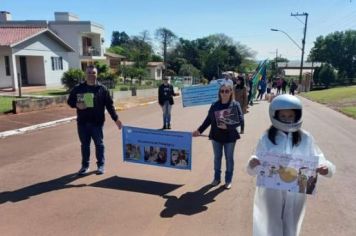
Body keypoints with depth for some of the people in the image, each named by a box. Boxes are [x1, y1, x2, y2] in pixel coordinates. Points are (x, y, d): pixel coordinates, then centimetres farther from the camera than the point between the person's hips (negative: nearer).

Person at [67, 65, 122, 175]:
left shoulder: (102, 89, -1)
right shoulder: (78, 88, 5)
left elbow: (109, 104, -1)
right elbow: (70, 101, 13)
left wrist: (116, 118, -8)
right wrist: (76, 105, -11)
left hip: (97, 122, -2)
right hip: (82, 122, 2)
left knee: (99, 144, 6)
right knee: (85, 145, 12)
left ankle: (101, 165, 19)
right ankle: (85, 165, 25)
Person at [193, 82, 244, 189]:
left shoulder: (235, 105, -9)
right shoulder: (215, 105, -3)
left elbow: (240, 120, -13)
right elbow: (208, 119, 3)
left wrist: (227, 126, -23)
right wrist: (199, 130, 0)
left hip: (230, 137, -2)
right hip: (216, 136, 2)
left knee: (229, 158, 12)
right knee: (217, 157, 16)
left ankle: (228, 180, 29)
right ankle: (217, 178, 34)